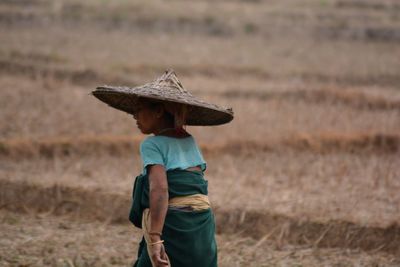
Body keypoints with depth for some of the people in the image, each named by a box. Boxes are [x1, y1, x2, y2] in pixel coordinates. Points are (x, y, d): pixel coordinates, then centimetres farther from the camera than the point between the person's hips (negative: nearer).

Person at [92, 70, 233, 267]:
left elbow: (159, 189, -19)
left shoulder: (152, 144, -6)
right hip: (203, 227, 7)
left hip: (172, 226, -7)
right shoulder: (190, 142, 15)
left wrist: (155, 240, -26)